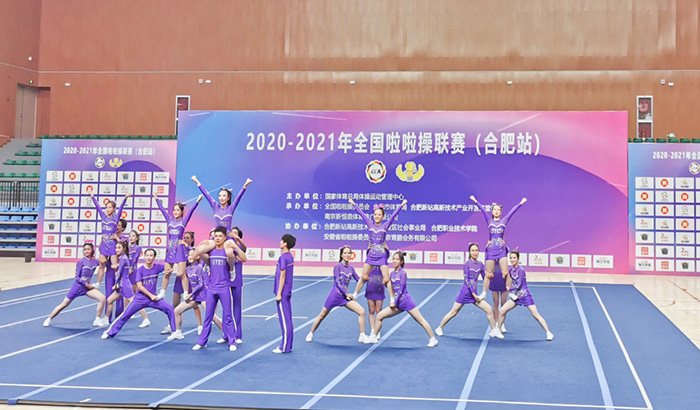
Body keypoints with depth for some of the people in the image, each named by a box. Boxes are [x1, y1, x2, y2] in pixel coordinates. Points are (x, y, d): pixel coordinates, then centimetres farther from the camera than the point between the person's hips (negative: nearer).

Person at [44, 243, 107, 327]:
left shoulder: (95, 262, 0)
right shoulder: (81, 262, -12)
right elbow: (77, 277, -13)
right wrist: (86, 285, -15)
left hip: (87, 286, 3)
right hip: (77, 286, -3)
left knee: (102, 298, -17)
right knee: (63, 305, 4)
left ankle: (97, 320, -6)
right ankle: (48, 319, 24)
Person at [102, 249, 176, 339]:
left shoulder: (157, 267, 0)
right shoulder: (140, 270, -6)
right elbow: (139, 286, -11)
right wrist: (151, 295, -15)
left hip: (153, 297, 2)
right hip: (140, 298, -1)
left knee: (170, 309, -13)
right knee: (125, 315, -2)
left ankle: (175, 332, -2)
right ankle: (109, 332, 13)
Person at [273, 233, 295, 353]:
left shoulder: (283, 257, -17)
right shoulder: (290, 256, 10)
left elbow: (282, 276, -18)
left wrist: (279, 293, -15)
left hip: (282, 293, -9)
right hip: (287, 292, 9)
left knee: (284, 320, -4)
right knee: (287, 319, 13)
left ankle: (285, 347, 1)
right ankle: (287, 345, 20)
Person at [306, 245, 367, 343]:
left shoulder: (351, 269, 8)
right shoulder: (337, 266, -8)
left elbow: (359, 281, 10)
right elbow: (337, 282, -14)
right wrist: (347, 294, -14)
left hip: (345, 296, 5)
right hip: (334, 295, -4)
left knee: (361, 311, -10)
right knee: (322, 315, 6)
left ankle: (362, 336, -3)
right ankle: (310, 334, 26)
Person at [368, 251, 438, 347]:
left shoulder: (403, 273, -10)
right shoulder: (392, 273, 10)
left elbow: (401, 289, -14)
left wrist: (395, 302, -15)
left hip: (406, 302, -7)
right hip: (397, 304, 7)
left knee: (421, 320, -2)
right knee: (379, 316, 2)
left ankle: (433, 339, 8)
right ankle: (373, 337, 13)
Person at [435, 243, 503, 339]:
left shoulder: (480, 264, 5)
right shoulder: (467, 264, -10)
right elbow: (466, 280, -13)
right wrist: (473, 294, -16)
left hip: (474, 293, 5)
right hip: (465, 292, -4)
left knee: (489, 309, -5)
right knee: (453, 312, 3)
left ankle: (494, 331, 8)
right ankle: (439, 328, 19)